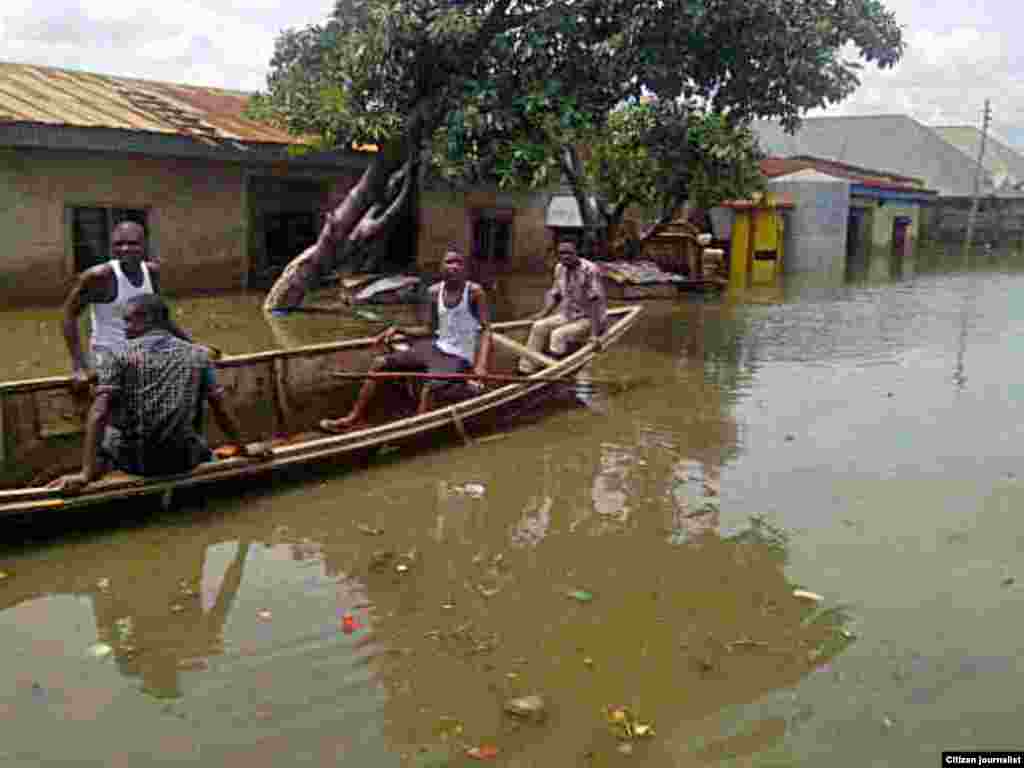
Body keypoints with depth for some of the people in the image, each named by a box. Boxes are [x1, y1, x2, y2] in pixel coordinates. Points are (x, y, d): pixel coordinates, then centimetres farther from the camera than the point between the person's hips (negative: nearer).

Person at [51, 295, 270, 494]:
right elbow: (221, 411, 6)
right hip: (182, 460, 2)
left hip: (132, 460, -2)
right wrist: (244, 450, 19)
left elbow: (98, 414, -12)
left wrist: (86, 474, -15)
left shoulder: (118, 355, -3)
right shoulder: (198, 354, 4)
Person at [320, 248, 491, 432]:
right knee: (379, 364, 3)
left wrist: (481, 364, -32)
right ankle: (353, 418, 9)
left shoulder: (474, 291, -12)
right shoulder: (434, 292, 5)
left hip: (459, 358, -7)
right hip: (435, 348, 7)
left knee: (428, 390, -36)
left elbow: (486, 330, -18)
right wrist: (398, 330, 8)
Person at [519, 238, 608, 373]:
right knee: (539, 327, -8)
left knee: (558, 335, -27)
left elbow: (596, 303, -26)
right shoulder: (559, 268, 2)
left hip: (590, 319, -7)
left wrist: (594, 334, -31)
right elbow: (555, 294, 16)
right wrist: (544, 313, 0)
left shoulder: (589, 270, -23)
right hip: (568, 316, 7)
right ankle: (526, 369, -7)